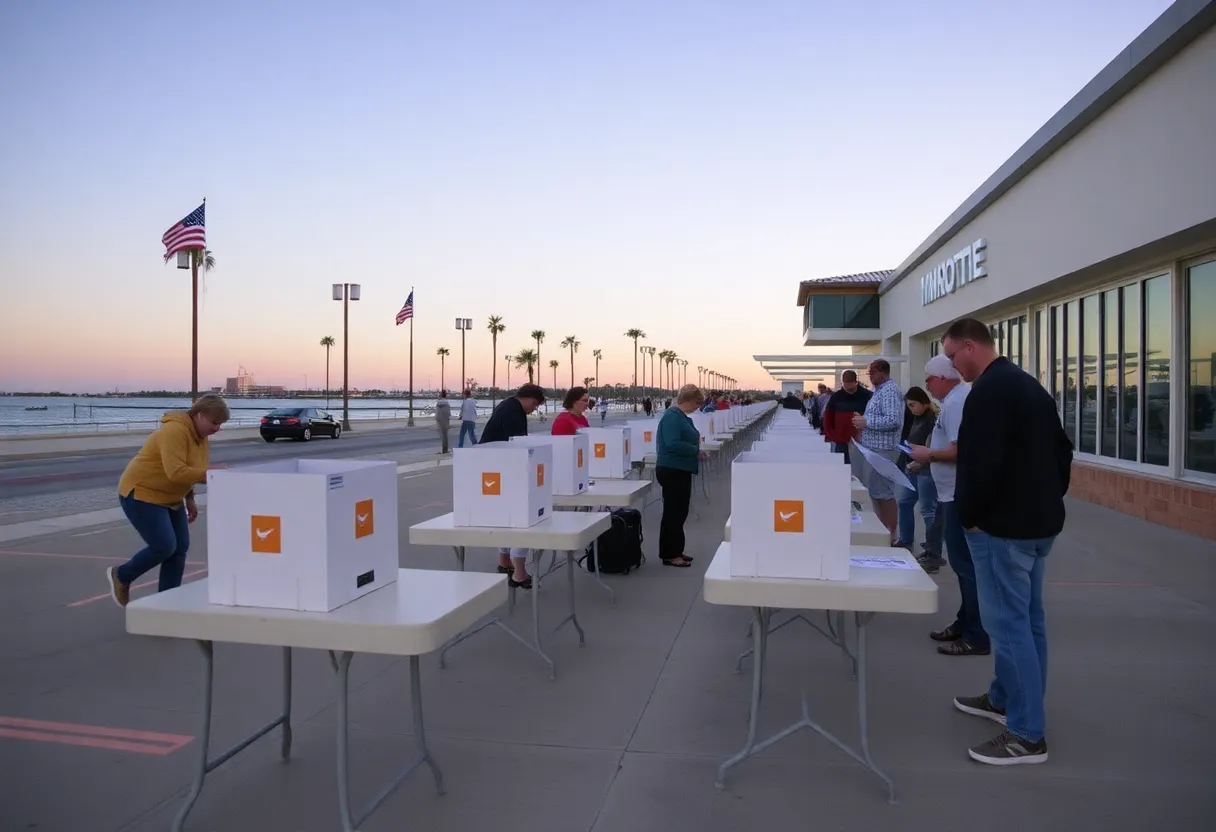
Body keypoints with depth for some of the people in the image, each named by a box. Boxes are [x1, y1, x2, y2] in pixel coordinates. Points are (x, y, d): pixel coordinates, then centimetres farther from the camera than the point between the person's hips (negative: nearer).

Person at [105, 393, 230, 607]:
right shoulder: (175, 431, -26)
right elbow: (176, 472, -35)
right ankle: (121, 576, 13)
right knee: (164, 547, -14)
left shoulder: (200, 435, 4)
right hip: (141, 494, -9)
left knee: (180, 548, 2)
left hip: (169, 498, 9)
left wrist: (189, 499, 13)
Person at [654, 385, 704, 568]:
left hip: (681, 470, 10)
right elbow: (672, 444, -28)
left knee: (679, 512, 16)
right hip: (672, 471, -10)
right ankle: (669, 555, 8)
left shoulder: (682, 416, 12)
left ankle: (675, 551, 26)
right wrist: (696, 450, -19)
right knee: (673, 512, -1)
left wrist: (696, 442, 4)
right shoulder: (672, 416, -19)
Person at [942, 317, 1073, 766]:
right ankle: (1006, 698, 32)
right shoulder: (1029, 385, 14)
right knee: (1026, 617, 17)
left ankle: (1027, 734, 1)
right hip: (1039, 521, 11)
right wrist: (1048, 499, 19)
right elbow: (1062, 451, 18)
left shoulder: (988, 390, -18)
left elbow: (980, 463, -25)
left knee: (1009, 622, -5)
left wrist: (968, 516, -12)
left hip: (1003, 525, -10)